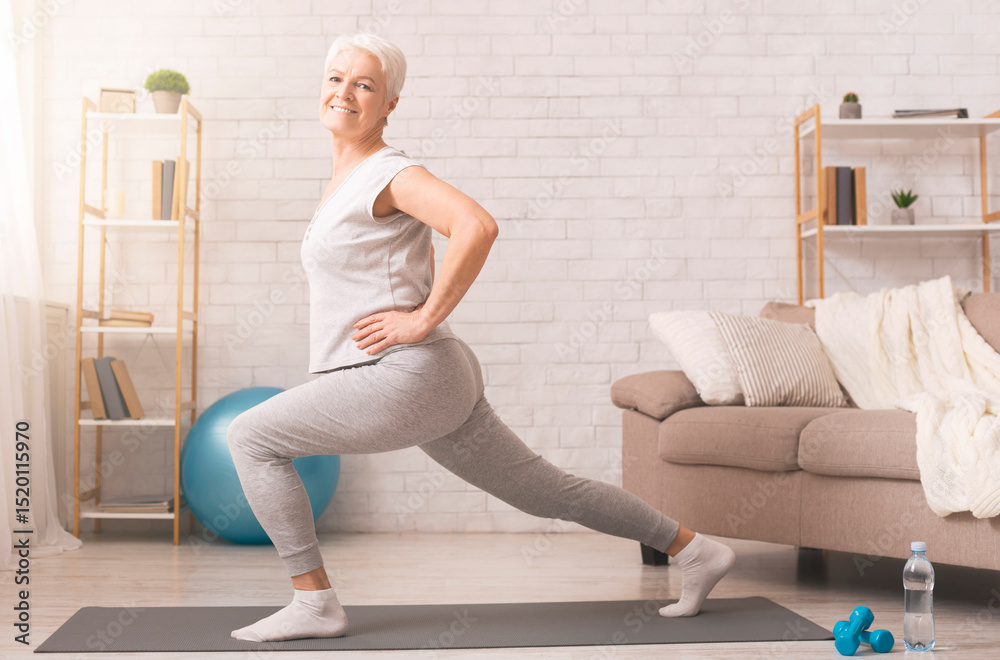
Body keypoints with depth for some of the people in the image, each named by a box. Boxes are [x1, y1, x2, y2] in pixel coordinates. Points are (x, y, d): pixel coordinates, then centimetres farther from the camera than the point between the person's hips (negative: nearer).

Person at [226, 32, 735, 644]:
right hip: (436, 384, 10)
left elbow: (477, 226, -28)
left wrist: (424, 318, -22)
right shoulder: (346, 179, 18)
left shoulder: (390, 173, -10)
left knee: (251, 437, -4)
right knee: (548, 491, 17)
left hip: (408, 379, -10)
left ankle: (315, 602, 1)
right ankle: (695, 550, 27)